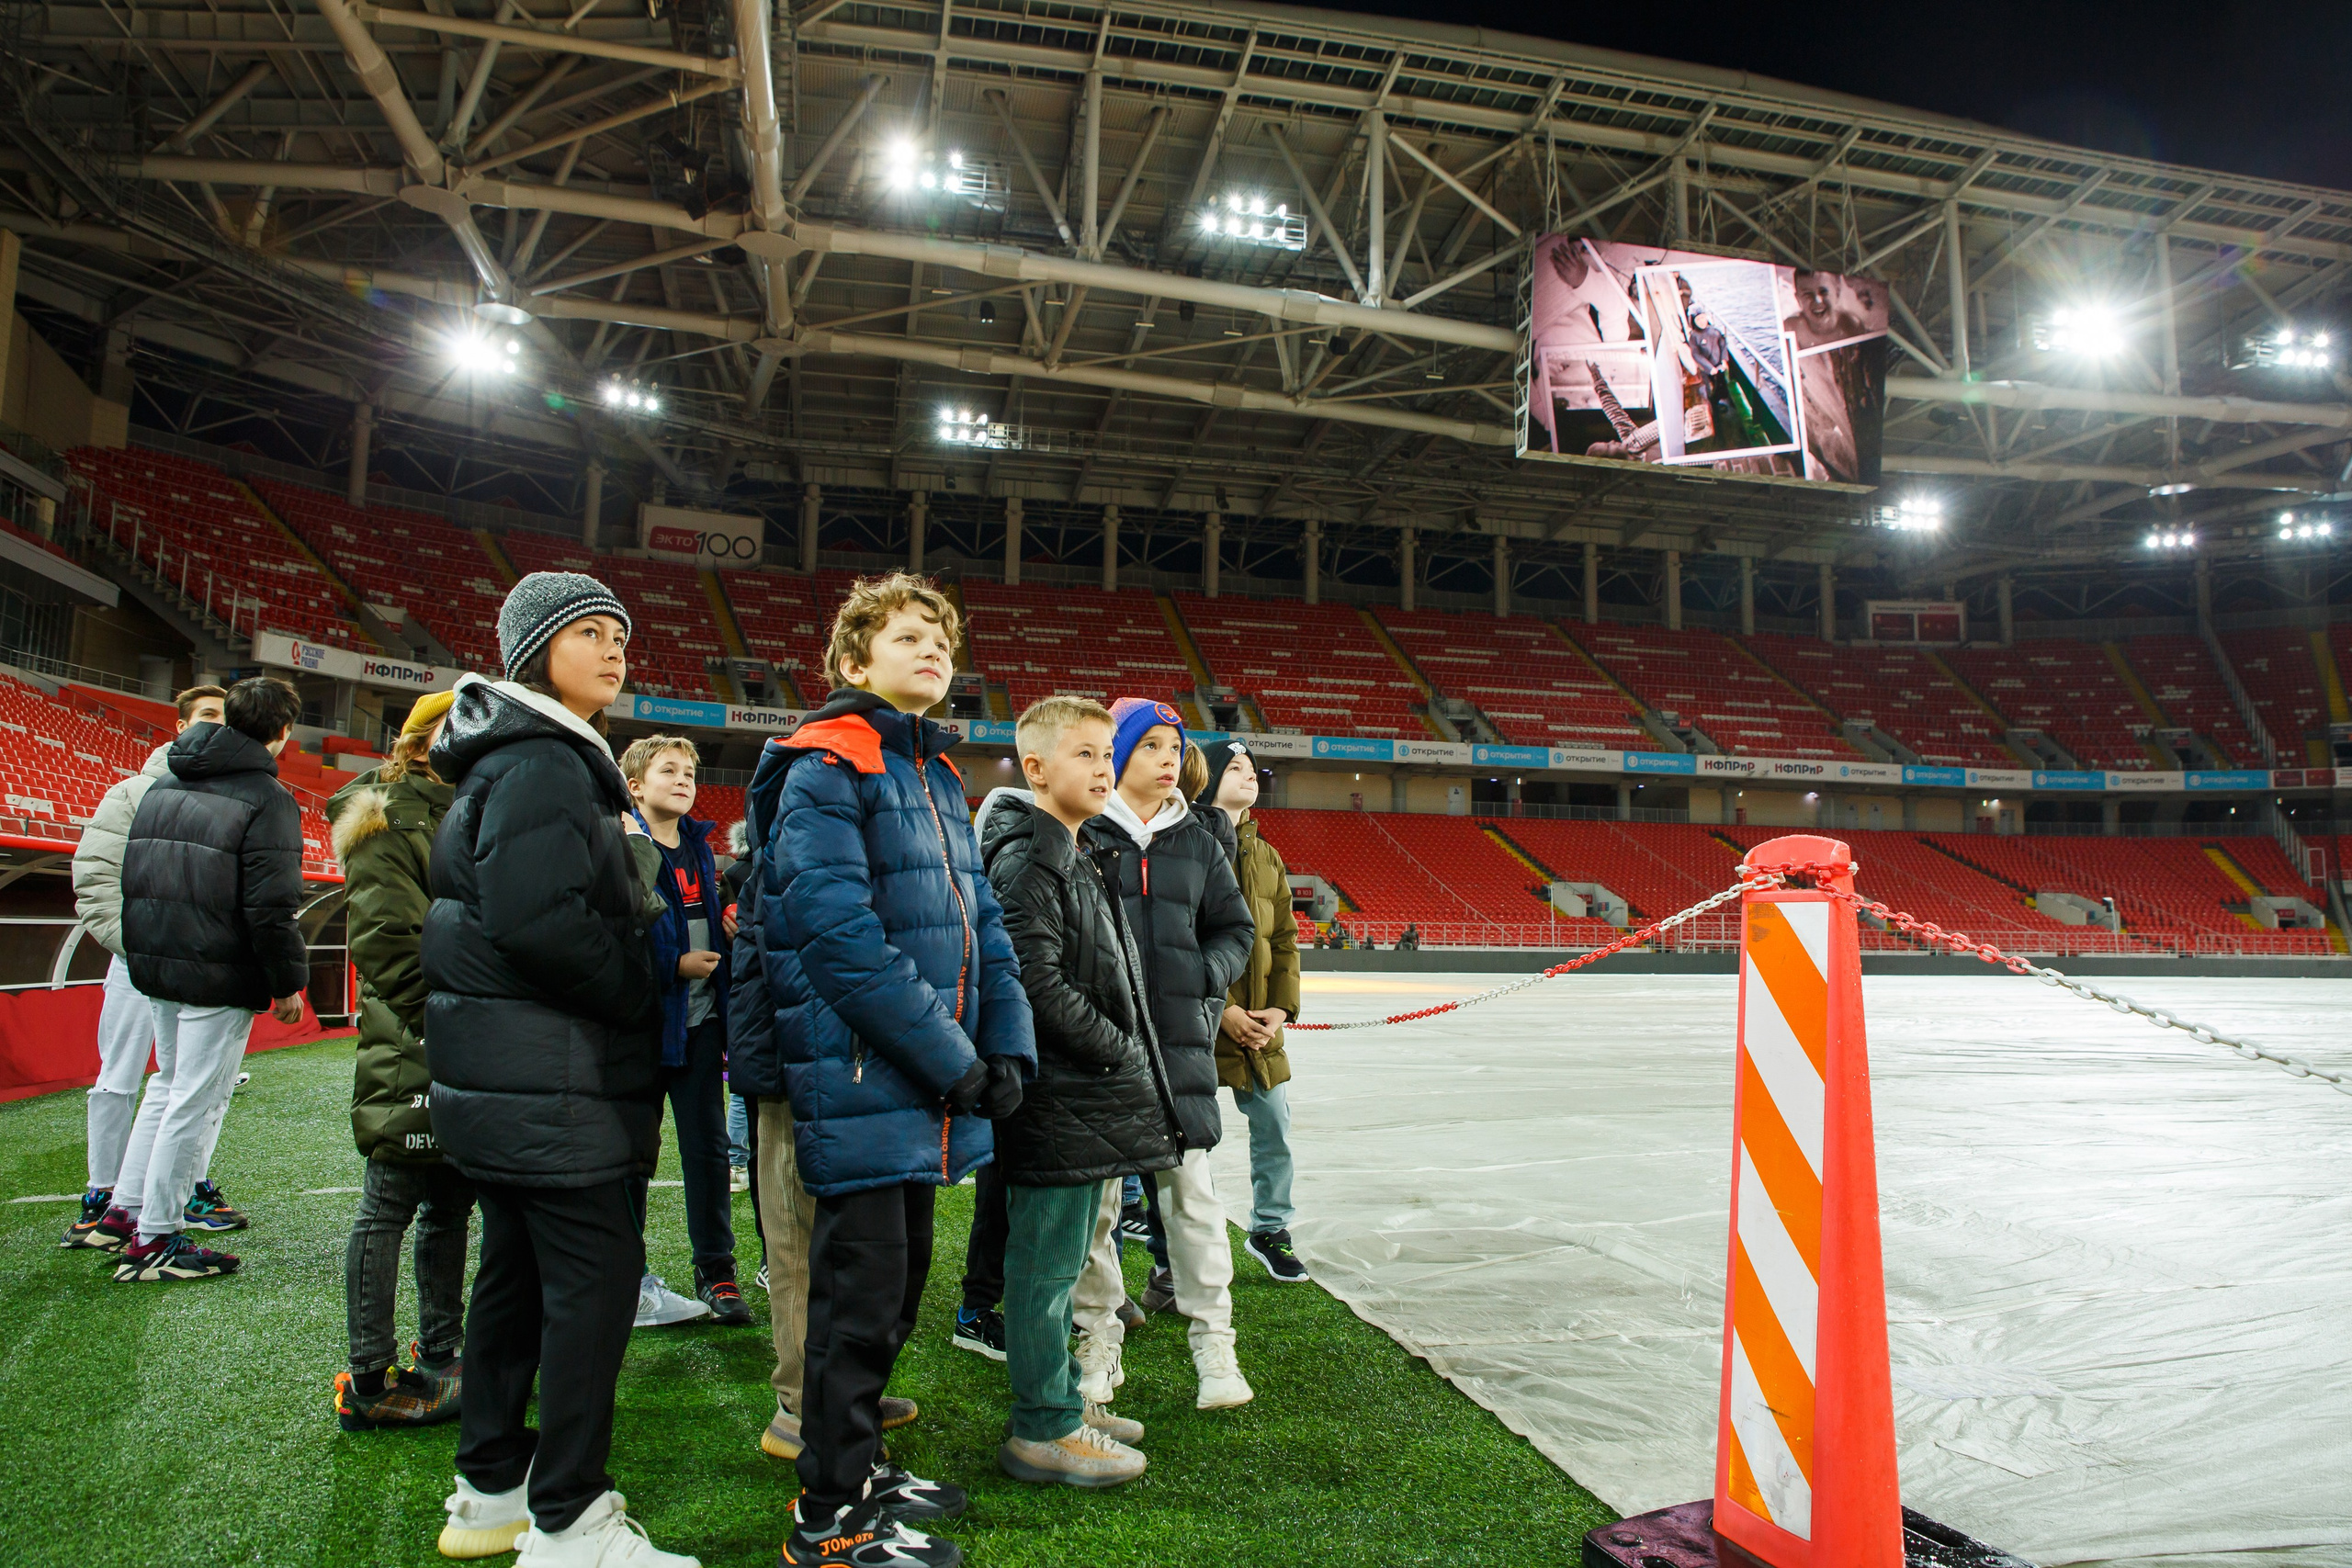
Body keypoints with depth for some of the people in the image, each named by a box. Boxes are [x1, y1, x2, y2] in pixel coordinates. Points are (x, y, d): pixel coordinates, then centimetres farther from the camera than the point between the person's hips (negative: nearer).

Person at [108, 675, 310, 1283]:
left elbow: (130, 876, 17)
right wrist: (290, 983, -11)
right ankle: (154, 1240, 8)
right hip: (219, 978, -8)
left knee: (169, 1082, 24)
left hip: (154, 967, 8)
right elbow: (271, 908, -20)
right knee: (195, 1099, 1)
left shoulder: (161, 787, 11)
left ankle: (126, 1207, 29)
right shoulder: (267, 799, -16)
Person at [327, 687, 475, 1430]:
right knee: (389, 1210, 0)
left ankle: (440, 1358, 24)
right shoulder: (386, 821, -7)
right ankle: (370, 1381, 8)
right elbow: (390, 944, -16)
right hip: (411, 1057, -8)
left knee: (452, 1207, 13)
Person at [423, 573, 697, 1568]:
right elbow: (538, 918, -27)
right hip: (547, 1078, -11)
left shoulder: (544, 757, 18)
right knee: (597, 1269, -5)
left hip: (512, 1078, 11)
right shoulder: (543, 761, -15)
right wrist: (639, 997, -14)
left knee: (519, 1268, 17)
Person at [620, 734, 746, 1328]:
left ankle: (715, 1269, 17)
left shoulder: (700, 847, 13)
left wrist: (727, 928, 2)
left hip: (700, 1020, 5)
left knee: (707, 1147, 7)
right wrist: (675, 964, -18)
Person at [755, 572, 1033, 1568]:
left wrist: (1006, 1044, 2)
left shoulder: (936, 776, 16)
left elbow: (977, 918, 15)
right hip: (861, 1079, -8)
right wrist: (947, 1057, -18)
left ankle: (859, 1464, 35)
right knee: (862, 1296, 1)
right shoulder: (826, 770, -11)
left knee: (898, 1286, 18)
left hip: (931, 1086, 9)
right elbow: (840, 934, -20)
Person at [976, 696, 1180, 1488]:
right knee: (1047, 1262, 0)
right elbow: (1035, 977, -23)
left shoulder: (1078, 857, 18)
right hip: (1058, 1093, -10)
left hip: (1083, 1095, 10)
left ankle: (1063, 1398, 32)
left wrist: (1125, 1053, 12)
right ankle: (1044, 1431, 12)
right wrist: (1116, 1050, -15)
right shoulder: (1027, 859, -15)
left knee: (1060, 1259, 19)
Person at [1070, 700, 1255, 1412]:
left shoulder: (1198, 839, 11)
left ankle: (1214, 1346, 14)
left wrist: (1205, 976, -2)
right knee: (1095, 1191, 5)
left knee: (1190, 1187, 2)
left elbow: (1235, 927, 16)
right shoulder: (1081, 833, 0)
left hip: (1179, 1036, 3)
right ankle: (1099, 1343, 20)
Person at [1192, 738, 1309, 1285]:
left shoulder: (1267, 857, 15)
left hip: (1260, 1024, 7)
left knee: (1274, 1126, 12)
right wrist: (1221, 1010, -16)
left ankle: (1269, 1229, 32)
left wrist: (1282, 1008, 2)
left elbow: (1285, 940, 15)